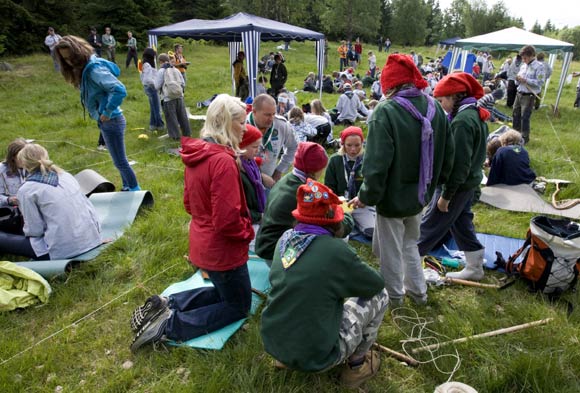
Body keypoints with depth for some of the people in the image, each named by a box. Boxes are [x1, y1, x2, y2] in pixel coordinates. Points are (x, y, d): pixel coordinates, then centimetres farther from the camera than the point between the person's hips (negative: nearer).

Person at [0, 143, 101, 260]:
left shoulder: (26, 190, -5)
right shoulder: (66, 175, 10)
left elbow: (34, 230, -3)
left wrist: (27, 231, 18)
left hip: (64, 250, -6)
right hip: (92, 238, 6)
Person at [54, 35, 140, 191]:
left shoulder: (94, 68, -18)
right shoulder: (85, 68, 11)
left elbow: (119, 90, -30)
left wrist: (107, 112, -22)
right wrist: (102, 115, 0)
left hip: (111, 121, -10)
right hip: (104, 121, 10)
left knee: (120, 161, 0)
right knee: (120, 160, 18)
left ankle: (135, 192, 13)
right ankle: (127, 188, 31)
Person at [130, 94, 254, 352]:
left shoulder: (196, 153, 1)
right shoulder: (222, 160, -27)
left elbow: (189, 202, 12)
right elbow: (226, 219, -28)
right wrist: (247, 232, -10)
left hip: (202, 242, 9)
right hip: (223, 250, -8)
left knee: (224, 292, 30)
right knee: (239, 307, 14)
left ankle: (165, 305, 17)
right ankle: (170, 325, 1)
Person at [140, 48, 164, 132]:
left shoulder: (145, 65, 9)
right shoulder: (148, 65, -20)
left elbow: (142, 78, 15)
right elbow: (148, 79, -26)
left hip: (148, 87, 9)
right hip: (152, 87, -9)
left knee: (153, 108, 17)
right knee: (157, 108, 1)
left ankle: (152, 125, 24)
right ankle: (160, 125, 11)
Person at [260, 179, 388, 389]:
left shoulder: (285, 238, -5)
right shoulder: (335, 250, -23)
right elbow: (377, 284, -5)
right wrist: (355, 271, 13)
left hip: (273, 344, 6)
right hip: (314, 357, -6)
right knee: (379, 296, 5)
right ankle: (357, 365, 21)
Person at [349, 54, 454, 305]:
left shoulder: (386, 111, -23)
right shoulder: (434, 108, -1)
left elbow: (377, 162, -26)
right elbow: (447, 153, 8)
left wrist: (367, 196, -13)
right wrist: (432, 183, 20)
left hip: (392, 197, -7)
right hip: (419, 195, 7)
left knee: (390, 250, 14)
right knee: (410, 243, 27)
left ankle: (394, 296, 33)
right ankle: (417, 291, 39)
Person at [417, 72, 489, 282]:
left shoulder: (462, 121, -24)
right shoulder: (477, 115, 7)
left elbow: (459, 164, -26)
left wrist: (446, 195, -20)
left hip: (458, 184, -9)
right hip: (470, 180, 9)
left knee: (431, 224, 3)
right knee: (462, 223, 20)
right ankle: (475, 267, 30)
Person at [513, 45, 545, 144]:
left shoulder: (539, 66, -9)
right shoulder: (523, 65, 11)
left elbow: (540, 82, -16)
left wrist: (525, 80, -21)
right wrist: (518, 79, -3)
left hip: (529, 96, -7)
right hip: (519, 94, 7)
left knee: (525, 117, -3)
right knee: (516, 114, 12)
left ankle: (525, 137, 9)